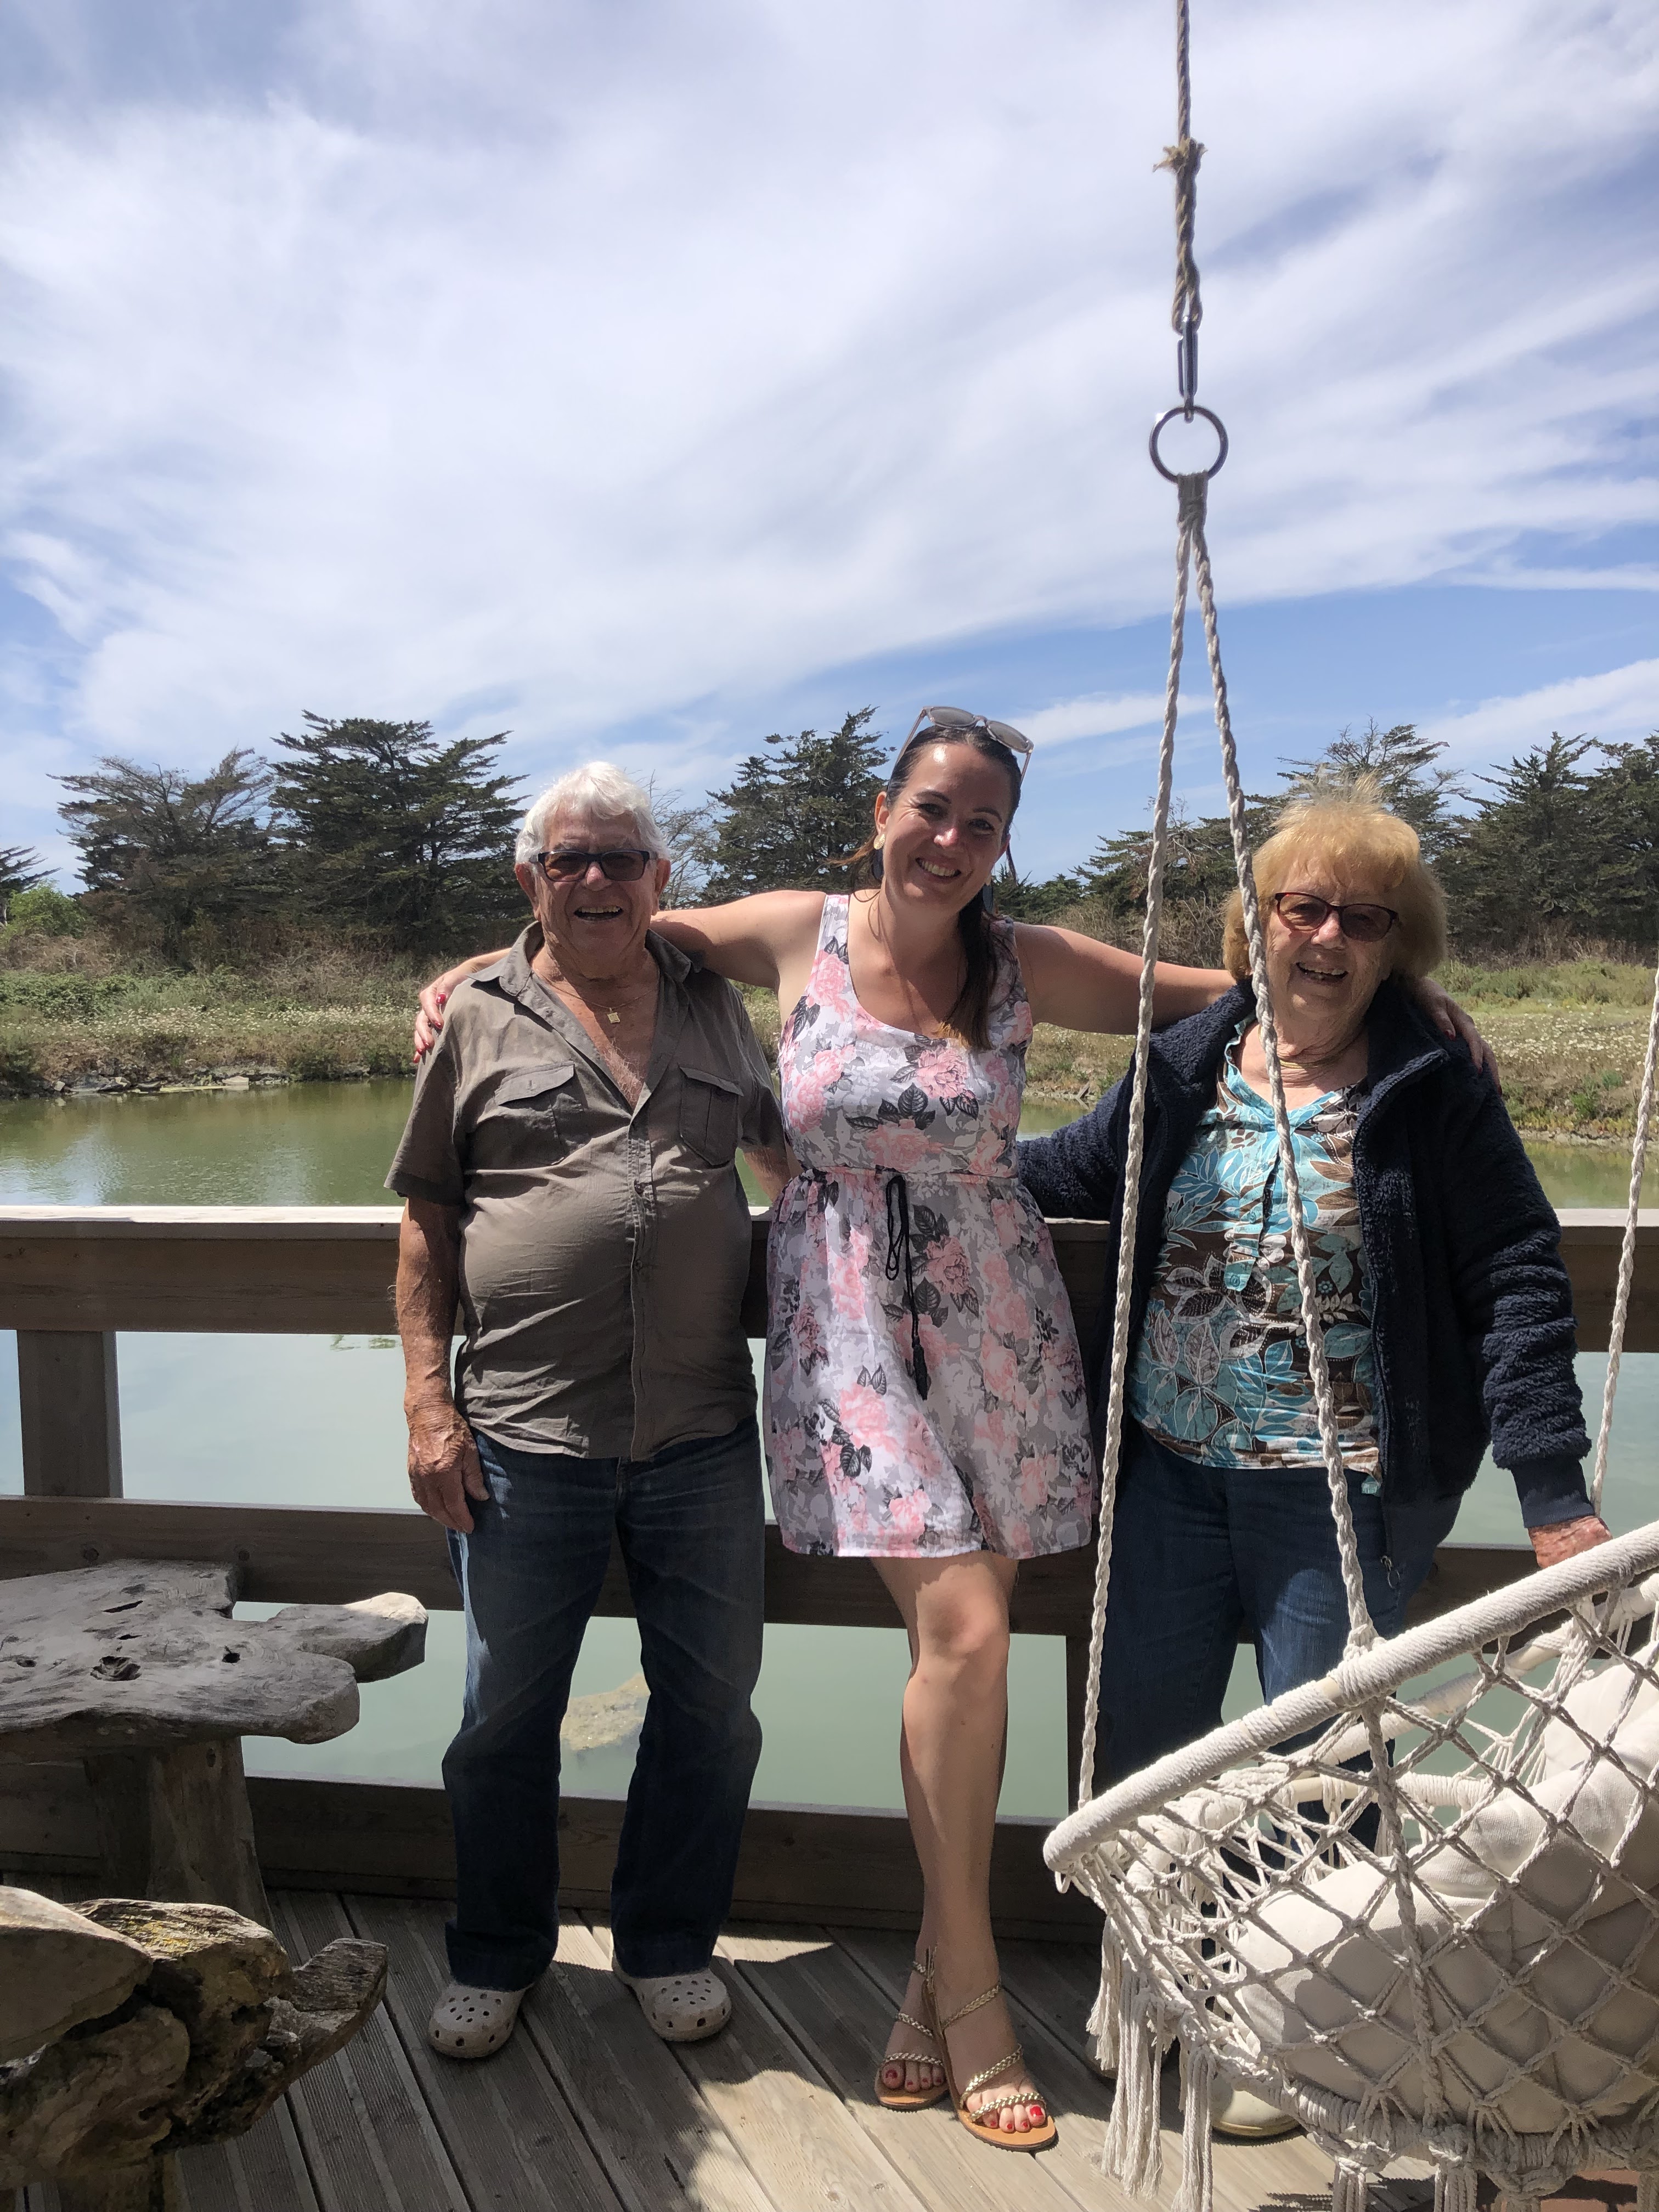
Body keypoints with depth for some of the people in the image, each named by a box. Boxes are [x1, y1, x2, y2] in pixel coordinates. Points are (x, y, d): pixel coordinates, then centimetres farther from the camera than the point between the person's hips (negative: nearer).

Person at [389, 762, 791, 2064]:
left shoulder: (716, 1008, 9)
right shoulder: (482, 1018, 2)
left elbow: (783, 1153, 23)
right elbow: (427, 1221, 2)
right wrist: (429, 1400, -4)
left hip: (703, 1432, 2)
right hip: (526, 1436, -2)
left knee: (711, 1701, 12)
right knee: (508, 1713, 12)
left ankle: (670, 1945, 35)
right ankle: (498, 1960, 35)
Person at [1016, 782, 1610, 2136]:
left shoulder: (1432, 1094, -7)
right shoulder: (1186, 1065, 3)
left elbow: (1518, 1281, -7)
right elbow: (1081, 1173, 19)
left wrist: (1552, 1488, -14)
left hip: (1343, 1488, -3)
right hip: (1174, 1468, 4)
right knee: (1141, 1742, 12)